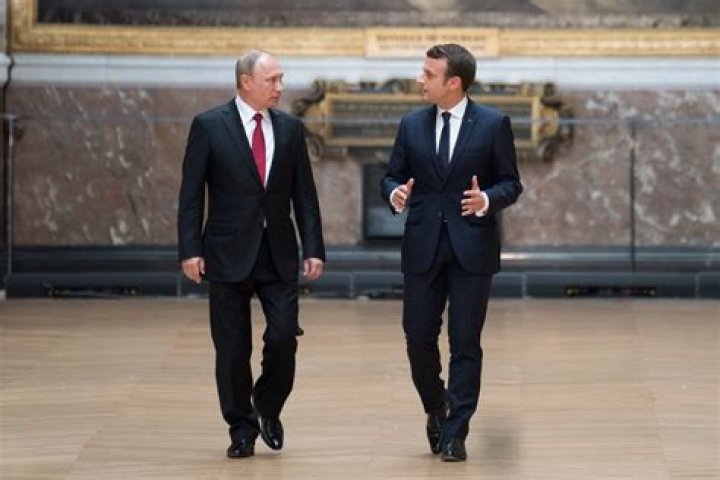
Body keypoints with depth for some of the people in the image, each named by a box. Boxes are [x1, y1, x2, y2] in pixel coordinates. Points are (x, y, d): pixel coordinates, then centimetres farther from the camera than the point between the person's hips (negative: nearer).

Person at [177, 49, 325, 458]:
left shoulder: (291, 128, 6)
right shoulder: (209, 126, -4)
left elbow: (304, 194, 8)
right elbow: (191, 194, -4)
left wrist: (314, 249, 1)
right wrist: (191, 250, -10)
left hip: (279, 254, 2)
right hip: (229, 253, -2)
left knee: (284, 339, -5)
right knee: (233, 349, 3)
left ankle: (268, 406, 22)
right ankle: (242, 429, 17)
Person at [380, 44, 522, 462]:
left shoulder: (493, 124, -2)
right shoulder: (412, 125, 7)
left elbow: (511, 184, 0)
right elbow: (392, 176, 11)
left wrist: (487, 200, -20)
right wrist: (395, 193, -12)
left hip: (472, 247, -3)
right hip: (423, 246, 3)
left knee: (466, 342, -1)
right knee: (418, 337, 3)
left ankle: (455, 432, 4)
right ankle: (437, 410, 28)